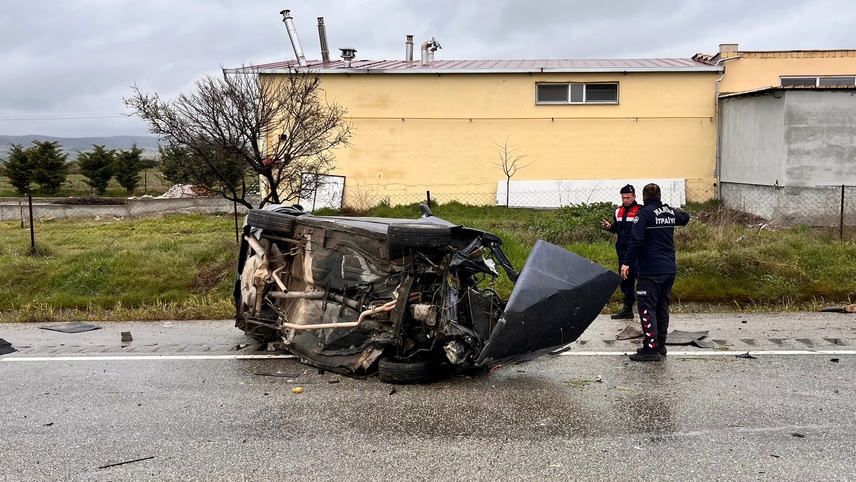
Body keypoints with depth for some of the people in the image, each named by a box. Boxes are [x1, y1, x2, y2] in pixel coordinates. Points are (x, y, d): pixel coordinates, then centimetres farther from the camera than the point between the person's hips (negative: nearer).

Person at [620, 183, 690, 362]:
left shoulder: (644, 213, -12)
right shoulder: (670, 212, 9)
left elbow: (636, 239, -20)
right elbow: (685, 218, 32)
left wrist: (627, 262, -17)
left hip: (650, 271, -7)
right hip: (670, 269, 7)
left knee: (647, 308, -4)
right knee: (662, 307, 15)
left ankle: (651, 349, -8)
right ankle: (660, 345, 22)